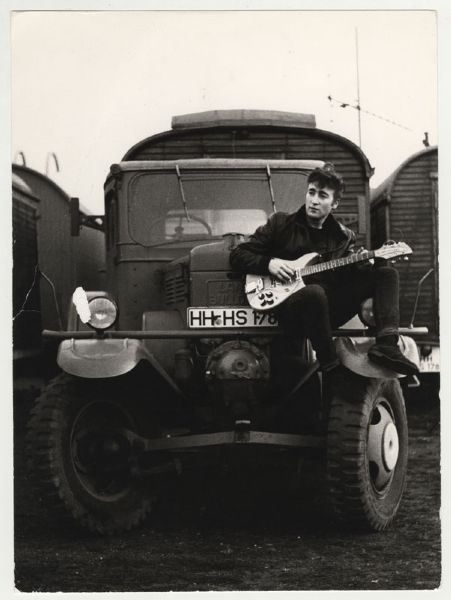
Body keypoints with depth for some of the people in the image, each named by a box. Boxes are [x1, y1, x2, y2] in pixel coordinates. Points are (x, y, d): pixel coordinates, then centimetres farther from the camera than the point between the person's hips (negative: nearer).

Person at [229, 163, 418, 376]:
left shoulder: (344, 237, 19)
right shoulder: (280, 224, 9)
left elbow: (353, 271, 6)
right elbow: (237, 255, 9)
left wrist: (369, 263, -15)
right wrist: (269, 263, -8)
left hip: (329, 311, 5)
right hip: (292, 311, -4)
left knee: (386, 273, -7)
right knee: (314, 292, -40)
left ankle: (386, 345, -26)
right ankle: (331, 367, -27)